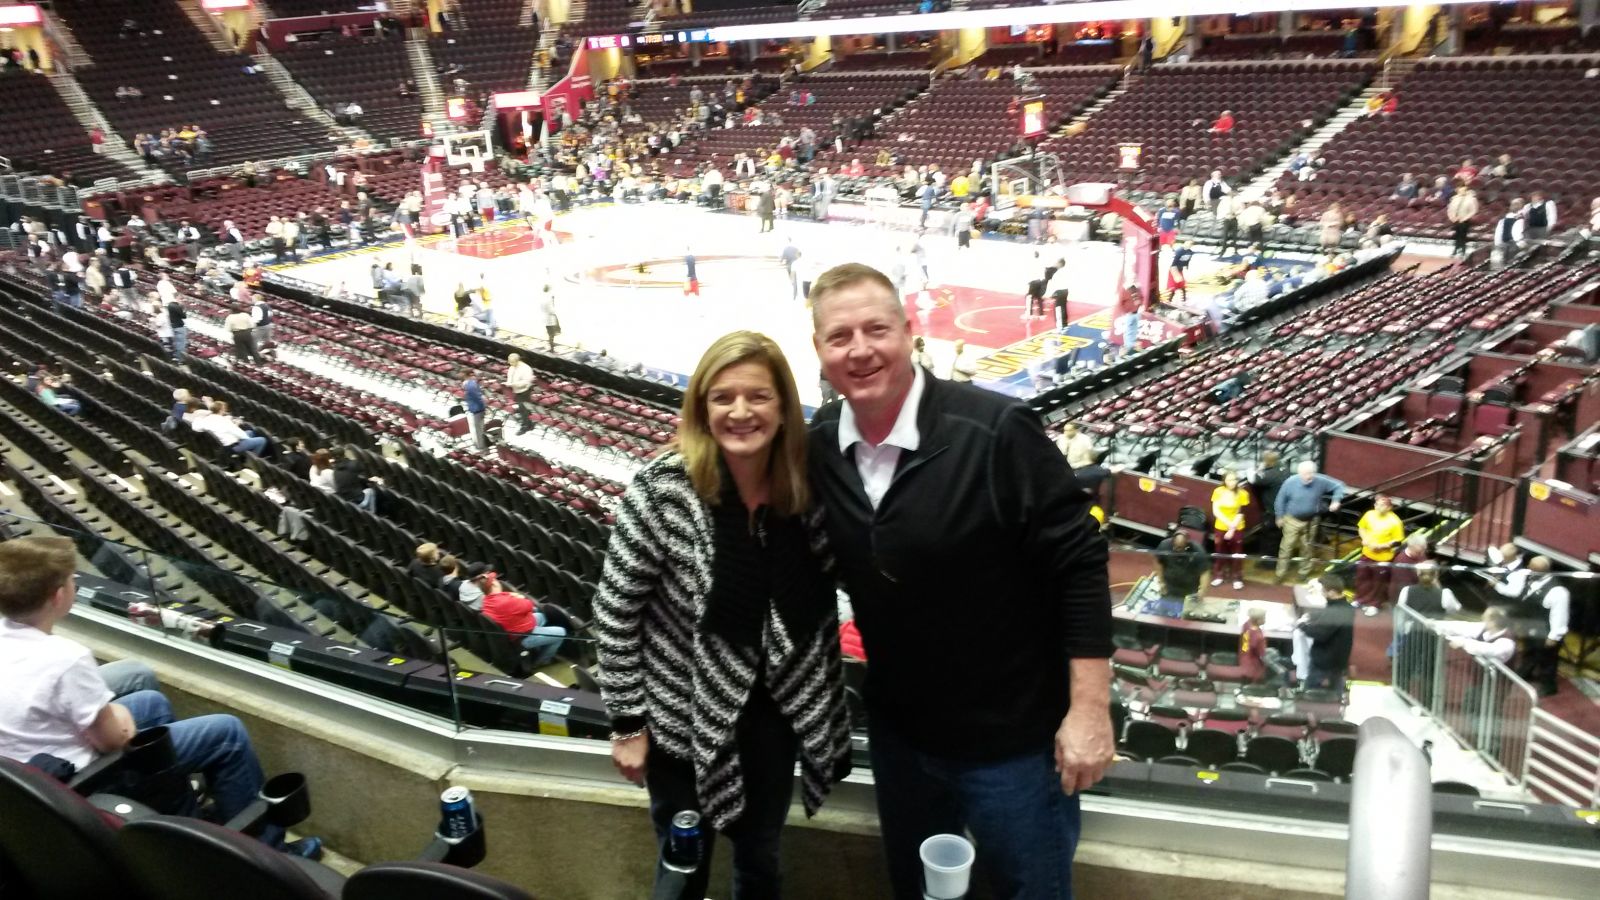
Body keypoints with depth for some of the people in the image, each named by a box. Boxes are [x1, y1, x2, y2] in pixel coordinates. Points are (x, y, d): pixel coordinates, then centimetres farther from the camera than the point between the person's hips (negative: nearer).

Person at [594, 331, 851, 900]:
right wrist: (628, 721, -11)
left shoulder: (805, 485, -9)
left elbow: (820, 602, 3)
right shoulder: (664, 489, -22)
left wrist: (823, 705, 3)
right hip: (683, 719, -3)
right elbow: (614, 611, -14)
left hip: (774, 713, 4)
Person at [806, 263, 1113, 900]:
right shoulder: (818, 447, -7)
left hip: (1013, 737, -5)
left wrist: (1088, 709, -17)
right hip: (896, 733, 5)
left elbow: (1080, 564, -19)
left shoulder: (995, 431, -23)